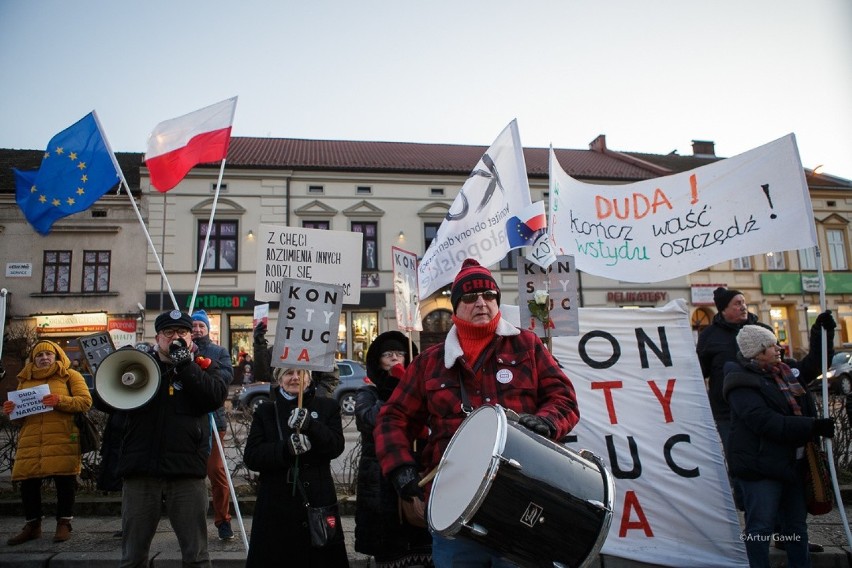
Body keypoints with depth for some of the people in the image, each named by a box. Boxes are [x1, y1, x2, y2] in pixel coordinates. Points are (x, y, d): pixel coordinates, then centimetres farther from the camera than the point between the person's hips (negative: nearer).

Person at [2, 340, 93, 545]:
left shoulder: (70, 375, 9)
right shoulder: (25, 379, 21)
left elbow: (85, 401, -3)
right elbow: (19, 416, 24)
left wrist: (60, 400, -17)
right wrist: (10, 411, 1)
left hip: (62, 440, -4)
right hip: (30, 440, 4)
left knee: (64, 481, -4)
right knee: (28, 483, 1)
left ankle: (64, 524, 8)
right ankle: (32, 526, 17)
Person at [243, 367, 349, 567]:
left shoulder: (327, 407, 5)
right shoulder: (265, 412, 7)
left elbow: (336, 447, -8)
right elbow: (250, 457, -2)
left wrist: (310, 424, -25)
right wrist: (286, 448, -19)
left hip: (318, 501, 0)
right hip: (275, 504, 1)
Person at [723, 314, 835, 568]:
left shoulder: (786, 369, 10)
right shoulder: (742, 383, -19)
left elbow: (812, 365, 27)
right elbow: (767, 423, -28)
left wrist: (822, 333, 15)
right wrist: (813, 426, -28)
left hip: (792, 462, 9)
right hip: (760, 467, -9)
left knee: (796, 523, 20)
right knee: (761, 526, -2)